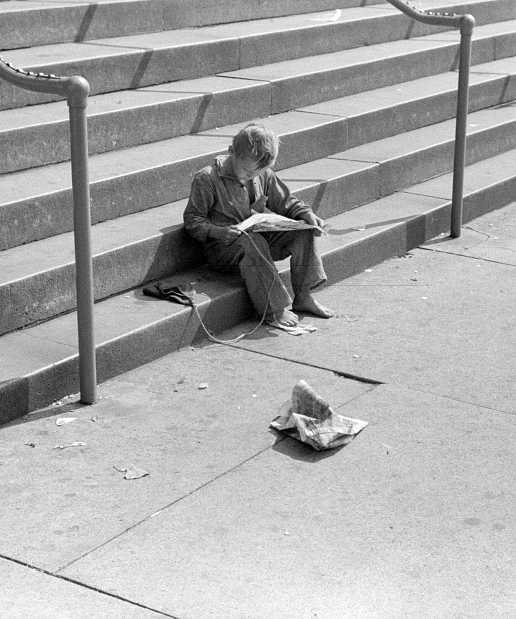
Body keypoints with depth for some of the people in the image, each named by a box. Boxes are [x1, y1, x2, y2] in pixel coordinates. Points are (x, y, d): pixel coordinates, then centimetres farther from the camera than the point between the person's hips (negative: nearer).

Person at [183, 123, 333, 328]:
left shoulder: (263, 176, 4)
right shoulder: (206, 179, -12)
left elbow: (286, 203, 14)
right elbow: (192, 220, -11)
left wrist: (308, 214, -6)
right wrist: (218, 231, -28)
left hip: (260, 237, 6)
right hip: (223, 248, -6)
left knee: (303, 231, -11)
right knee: (252, 244, -38)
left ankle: (303, 296, -9)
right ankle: (274, 310, -34)